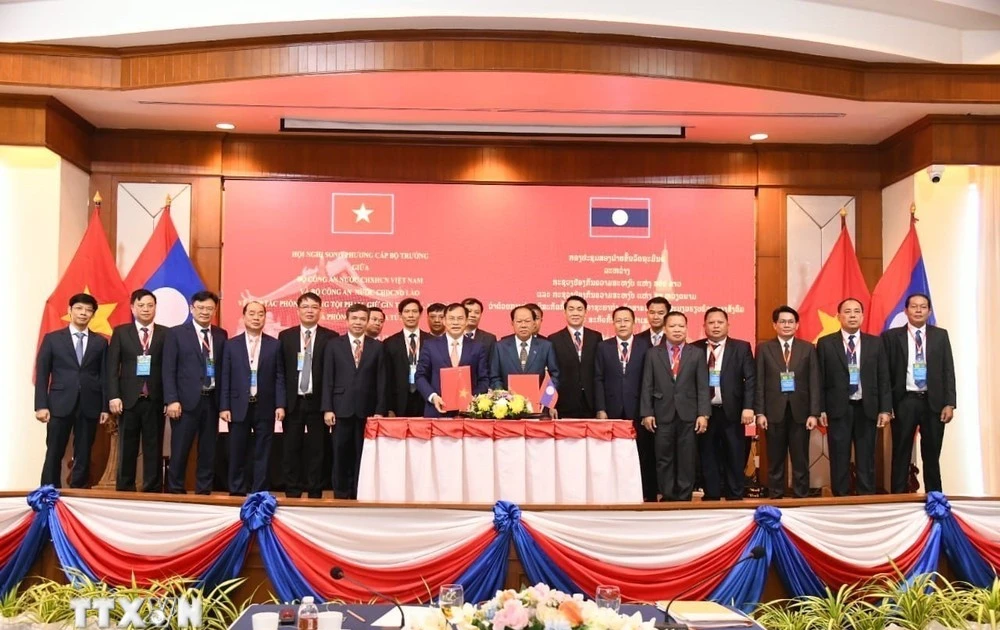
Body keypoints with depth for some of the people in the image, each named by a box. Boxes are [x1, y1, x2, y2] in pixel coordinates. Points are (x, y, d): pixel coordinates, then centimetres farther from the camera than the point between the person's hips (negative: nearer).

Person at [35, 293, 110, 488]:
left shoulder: (100, 342, 10)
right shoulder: (52, 338, 7)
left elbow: (104, 376, 7)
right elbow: (42, 374, 3)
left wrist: (105, 407, 1)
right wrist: (41, 405, -6)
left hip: (89, 406, 1)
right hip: (60, 404, -1)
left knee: (83, 456, 4)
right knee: (54, 455, 1)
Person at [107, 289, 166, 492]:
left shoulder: (165, 334, 6)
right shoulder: (120, 332, 7)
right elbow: (112, 367, 2)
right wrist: (114, 396, -7)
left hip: (155, 400, 0)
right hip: (128, 399, 0)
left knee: (154, 448, 3)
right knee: (127, 448, 6)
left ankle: (153, 490, 8)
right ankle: (124, 489, 14)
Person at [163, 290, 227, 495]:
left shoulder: (221, 335, 10)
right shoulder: (176, 333, 1)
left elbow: (223, 368, 9)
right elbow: (168, 370, -3)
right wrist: (172, 400, -12)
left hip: (212, 400, 3)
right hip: (186, 400, -3)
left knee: (208, 451, 8)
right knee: (179, 451, 1)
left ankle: (204, 492, 16)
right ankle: (175, 492, 12)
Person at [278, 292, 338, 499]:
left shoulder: (331, 338, 1)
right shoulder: (285, 336, 7)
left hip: (318, 401, -1)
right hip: (293, 401, 2)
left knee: (316, 449, 4)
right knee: (291, 449, 5)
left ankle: (315, 493, 12)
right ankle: (292, 493, 14)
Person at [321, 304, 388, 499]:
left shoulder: (377, 347, 7)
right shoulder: (334, 345, 6)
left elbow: (381, 381, 4)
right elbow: (327, 379, 3)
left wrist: (380, 410, -2)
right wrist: (327, 408, -5)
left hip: (367, 410, 1)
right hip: (342, 409, 0)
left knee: (363, 456, 3)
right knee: (341, 455, 4)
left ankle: (360, 495, 12)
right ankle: (341, 494, 14)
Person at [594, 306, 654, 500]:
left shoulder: (645, 346, 5)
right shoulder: (603, 347, 9)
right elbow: (598, 380, 5)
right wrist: (601, 409, -3)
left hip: (638, 410, -1)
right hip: (613, 411, 1)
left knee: (644, 455, 1)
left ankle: (649, 495, 8)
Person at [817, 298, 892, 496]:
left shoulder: (875, 343, 7)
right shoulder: (825, 343, 2)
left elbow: (883, 378, 6)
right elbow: (820, 380, 1)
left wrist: (885, 409, 0)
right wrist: (820, 409, -5)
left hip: (867, 409, 2)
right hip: (838, 409, -1)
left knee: (866, 460, 7)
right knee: (839, 460, 3)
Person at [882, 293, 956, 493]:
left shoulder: (940, 335, 8)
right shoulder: (891, 336, 2)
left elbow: (948, 371, 5)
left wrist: (949, 403, -3)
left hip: (933, 402, 2)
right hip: (904, 402, -2)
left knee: (932, 455, 9)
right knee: (901, 455, 4)